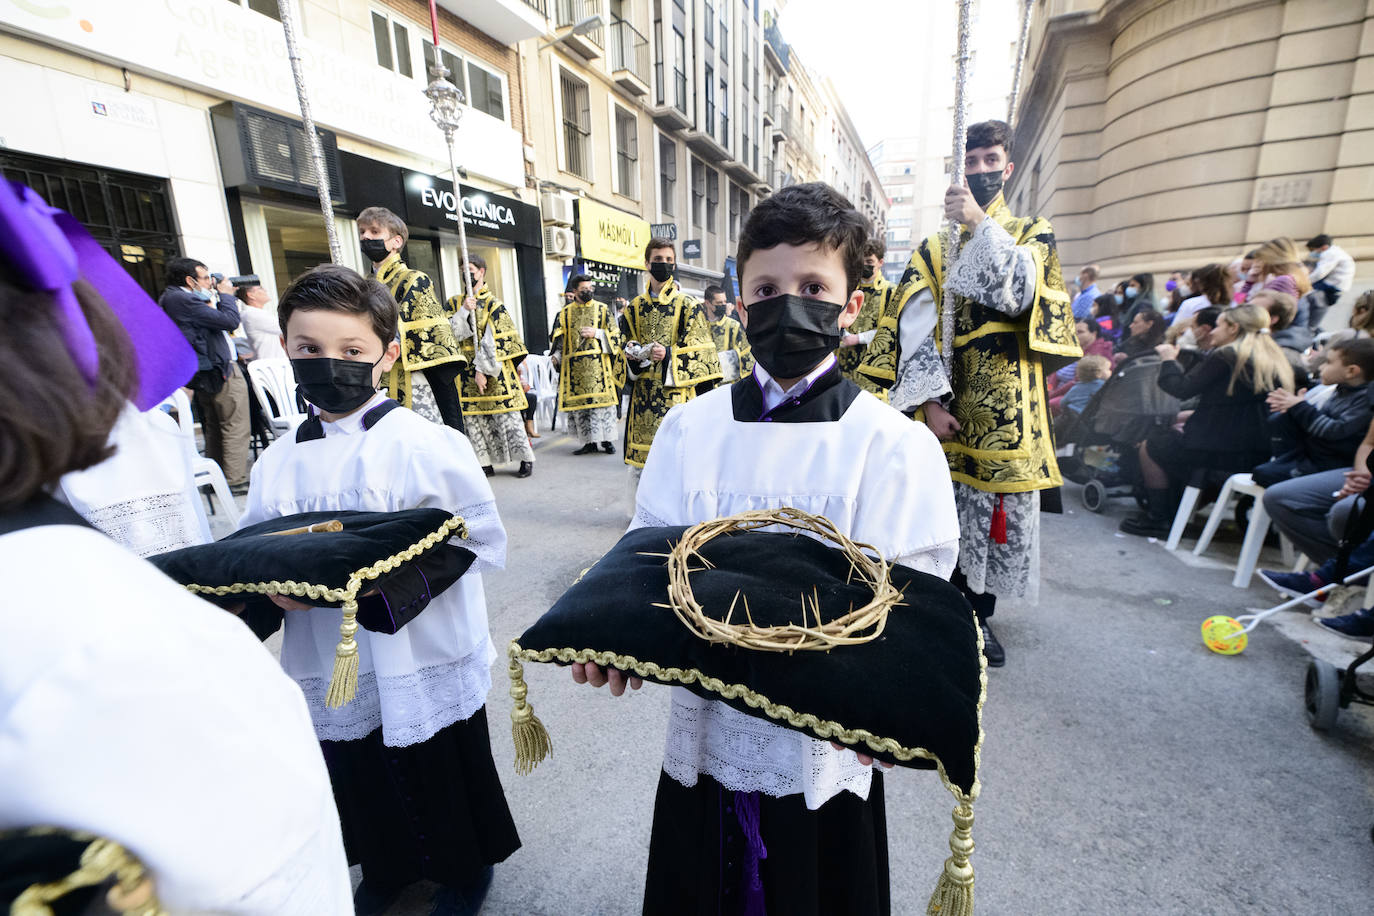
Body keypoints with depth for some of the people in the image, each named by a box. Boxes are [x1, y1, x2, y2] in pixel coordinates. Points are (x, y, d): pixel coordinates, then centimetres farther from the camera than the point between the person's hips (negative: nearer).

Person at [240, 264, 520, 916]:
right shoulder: (277, 464, 1)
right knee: (363, 789, 26)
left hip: (427, 665, -4)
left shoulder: (427, 445, -16)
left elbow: (484, 544, -18)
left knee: (446, 786, 18)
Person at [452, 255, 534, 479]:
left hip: (494, 371, -5)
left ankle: (526, 458, 5)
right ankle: (486, 464, 14)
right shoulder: (455, 303, 13)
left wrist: (482, 370, -15)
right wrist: (463, 311, -13)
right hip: (466, 372, 5)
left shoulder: (493, 304, -2)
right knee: (472, 417, 4)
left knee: (505, 416, -4)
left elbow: (493, 343, -10)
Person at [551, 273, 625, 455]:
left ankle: (606, 440, 4)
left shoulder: (602, 309, 9)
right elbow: (558, 339, 13)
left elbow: (615, 334, 6)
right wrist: (557, 356, -3)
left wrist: (596, 333, -8)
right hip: (574, 367, 2)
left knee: (602, 400, -5)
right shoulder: (565, 313, 13)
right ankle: (590, 442, 7)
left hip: (598, 364, -1)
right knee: (579, 403, 0)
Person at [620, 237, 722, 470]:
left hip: (677, 391, -4)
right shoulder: (635, 307, 11)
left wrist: (668, 354, -18)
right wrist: (645, 351, -6)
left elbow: (698, 349, -5)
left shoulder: (687, 305, -2)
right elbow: (626, 344, 15)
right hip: (644, 392, 4)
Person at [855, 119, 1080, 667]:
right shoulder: (935, 246, 11)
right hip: (951, 402, 0)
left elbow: (1020, 295, -11)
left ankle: (981, 616, 26)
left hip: (1008, 407, 1)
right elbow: (913, 326, -2)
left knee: (1004, 513, 6)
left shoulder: (1033, 233, 12)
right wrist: (929, 400, -12)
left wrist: (980, 226, -15)